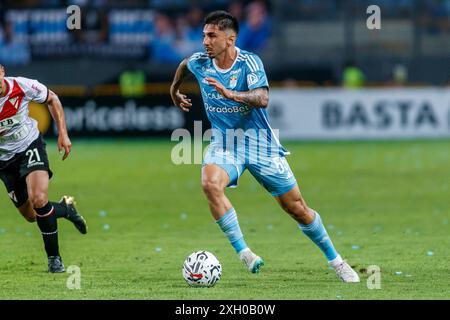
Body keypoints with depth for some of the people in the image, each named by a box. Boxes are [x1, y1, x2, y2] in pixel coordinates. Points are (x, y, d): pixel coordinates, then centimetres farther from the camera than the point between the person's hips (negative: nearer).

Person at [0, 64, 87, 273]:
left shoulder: (23, 86, -20)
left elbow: (52, 99, 1)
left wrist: (63, 134, -4)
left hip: (30, 146, -2)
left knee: (39, 200, -24)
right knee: (31, 215, 7)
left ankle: (54, 257, -7)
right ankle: (65, 208, 40)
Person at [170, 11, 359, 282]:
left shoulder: (250, 63, -17)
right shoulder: (199, 63, -3)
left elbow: (262, 99, -33)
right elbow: (184, 65, 23)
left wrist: (230, 94, -47)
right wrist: (175, 91, 37)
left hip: (260, 142, -3)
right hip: (224, 142, 3)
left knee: (297, 208, 2)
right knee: (210, 183, -32)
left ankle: (336, 261, 22)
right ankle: (243, 252, -26)